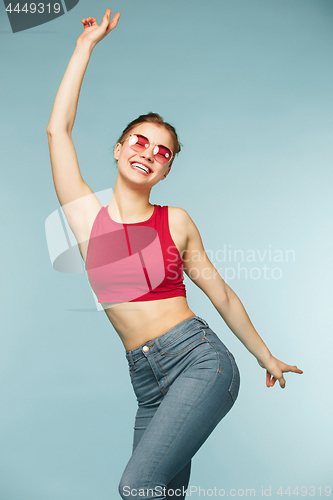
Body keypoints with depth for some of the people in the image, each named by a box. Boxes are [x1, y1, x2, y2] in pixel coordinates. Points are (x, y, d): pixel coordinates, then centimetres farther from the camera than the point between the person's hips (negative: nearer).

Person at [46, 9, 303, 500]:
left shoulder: (177, 222, 2)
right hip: (148, 381, 3)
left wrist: (267, 356, 18)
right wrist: (87, 44, 5)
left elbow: (221, 293, 11)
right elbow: (58, 128, -1)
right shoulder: (87, 215, 5)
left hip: (200, 360, -3)